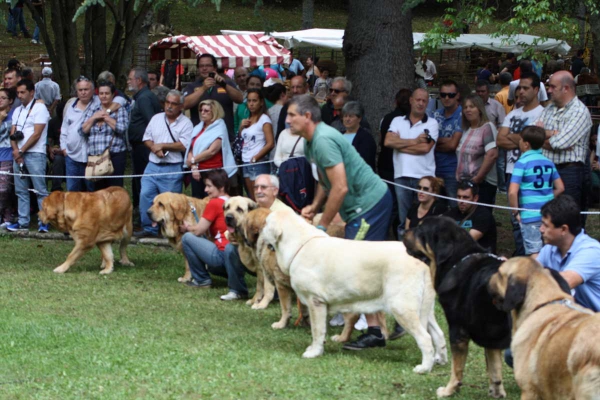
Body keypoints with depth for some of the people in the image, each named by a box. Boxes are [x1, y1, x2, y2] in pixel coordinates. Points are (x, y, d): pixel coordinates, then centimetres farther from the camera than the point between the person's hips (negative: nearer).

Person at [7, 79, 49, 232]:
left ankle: (45, 222, -7)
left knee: (40, 190, -7)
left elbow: (36, 134, -10)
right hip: (18, 155, 7)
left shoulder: (39, 108, -4)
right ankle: (23, 222, 10)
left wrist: (22, 151, -9)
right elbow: (13, 133, 12)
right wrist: (16, 150, -6)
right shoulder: (17, 111, 18)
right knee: (21, 191, 7)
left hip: (35, 154, -7)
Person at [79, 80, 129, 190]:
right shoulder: (92, 110, 15)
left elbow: (121, 128, -13)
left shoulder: (120, 110, 4)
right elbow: (82, 131, 9)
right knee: (98, 189, 5)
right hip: (94, 156, 4)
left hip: (115, 156, -4)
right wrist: (94, 118, -3)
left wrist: (105, 116, -6)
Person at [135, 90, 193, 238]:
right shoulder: (156, 118, 12)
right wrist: (154, 148, -9)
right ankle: (149, 228, 7)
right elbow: (147, 138, 12)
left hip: (173, 169, -5)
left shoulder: (186, 123, -3)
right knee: (145, 195, -2)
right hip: (153, 166, 5)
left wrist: (162, 145, -12)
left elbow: (184, 146, -13)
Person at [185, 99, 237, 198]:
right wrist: (194, 167, -6)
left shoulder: (219, 129, -3)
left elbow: (212, 151, -13)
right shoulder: (198, 128, 15)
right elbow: (191, 150, 10)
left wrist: (192, 160, -5)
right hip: (198, 172, 6)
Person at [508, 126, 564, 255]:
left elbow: (512, 192, -18)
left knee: (534, 254, -2)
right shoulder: (548, 162, 7)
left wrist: (516, 212, -6)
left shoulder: (522, 163, -10)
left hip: (530, 215, -6)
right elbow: (560, 188, 11)